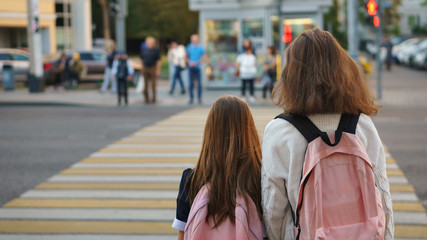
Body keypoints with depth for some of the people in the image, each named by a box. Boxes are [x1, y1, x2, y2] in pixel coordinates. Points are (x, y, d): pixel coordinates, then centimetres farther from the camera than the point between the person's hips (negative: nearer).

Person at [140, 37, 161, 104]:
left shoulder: (156, 50, -4)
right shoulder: (143, 50, 8)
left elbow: (158, 60, -5)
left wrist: (158, 70, -10)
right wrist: (142, 68, 12)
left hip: (153, 68, -4)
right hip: (145, 68, 4)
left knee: (153, 84, -1)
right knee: (146, 85, 5)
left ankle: (153, 99, 5)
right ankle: (147, 99, 13)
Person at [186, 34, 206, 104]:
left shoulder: (200, 48, 1)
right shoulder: (189, 47, 5)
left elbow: (204, 56, 2)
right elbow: (186, 56, 13)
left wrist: (198, 62, -10)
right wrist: (189, 62, -4)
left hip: (198, 67, -1)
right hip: (191, 67, 1)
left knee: (199, 83, -5)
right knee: (191, 83, 0)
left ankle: (199, 98, 4)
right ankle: (191, 98, 8)